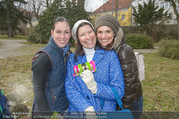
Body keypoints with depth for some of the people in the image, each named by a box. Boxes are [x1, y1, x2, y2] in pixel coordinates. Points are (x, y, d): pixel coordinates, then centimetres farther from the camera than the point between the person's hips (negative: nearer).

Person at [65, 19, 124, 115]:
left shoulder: (110, 55, -1)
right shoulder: (72, 59, 5)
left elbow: (119, 92, -5)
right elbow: (70, 89, -2)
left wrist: (95, 87, -20)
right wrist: (87, 108, -16)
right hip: (78, 110, 1)